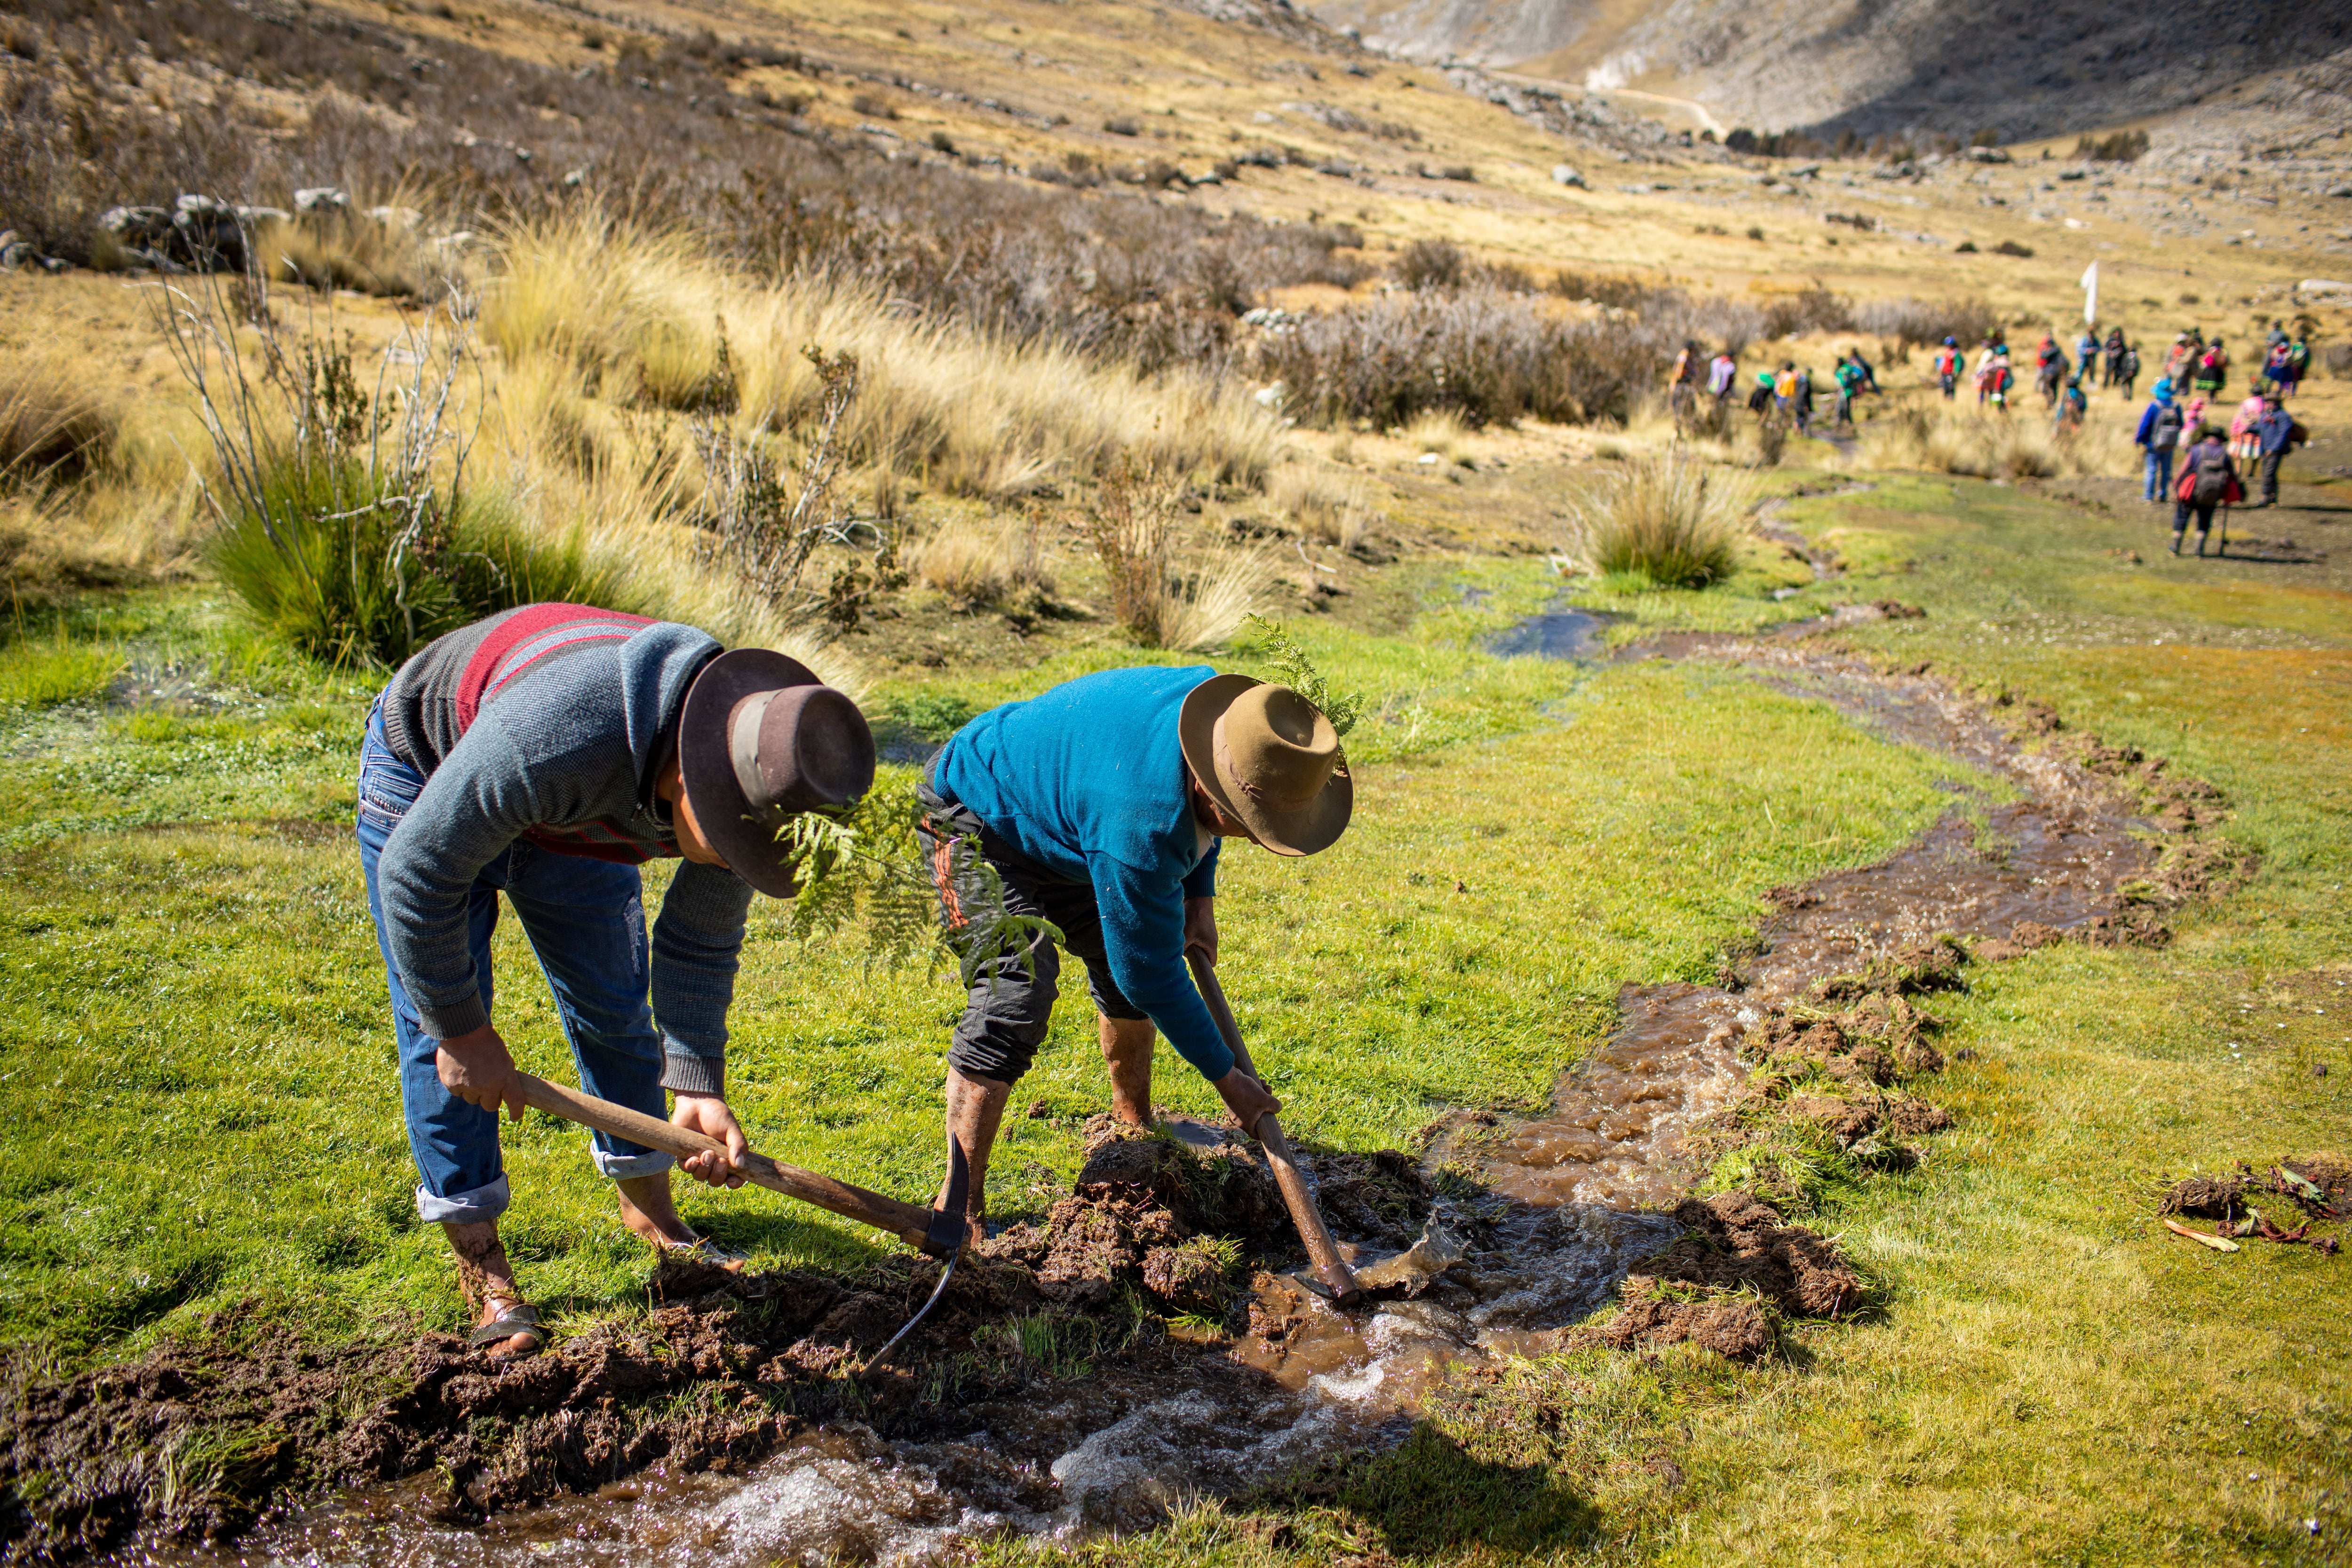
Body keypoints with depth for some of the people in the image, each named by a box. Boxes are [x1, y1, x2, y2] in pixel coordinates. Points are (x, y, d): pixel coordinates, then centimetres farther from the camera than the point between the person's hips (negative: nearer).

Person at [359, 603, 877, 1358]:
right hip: (430, 777, -5)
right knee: (441, 1039, -6)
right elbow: (419, 873, -32)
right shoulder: (554, 739, -47)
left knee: (615, 1007, 9)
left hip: (569, 815, 5)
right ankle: (479, 1258, 8)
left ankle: (649, 1208, 27)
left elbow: (700, 942, -10)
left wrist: (699, 1085, -17)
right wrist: (463, 1029, -22)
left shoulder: (752, 786, -26)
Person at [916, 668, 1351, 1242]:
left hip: (1055, 814, 9)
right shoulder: (1141, 827, -41)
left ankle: (1135, 1124, 38)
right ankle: (960, 1208, -15)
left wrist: (1200, 897, 2)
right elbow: (1152, 975, -29)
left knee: (1124, 964, 14)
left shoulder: (1220, 705, -19)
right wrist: (1226, 1077, -18)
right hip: (980, 821, -9)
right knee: (1014, 997, -22)